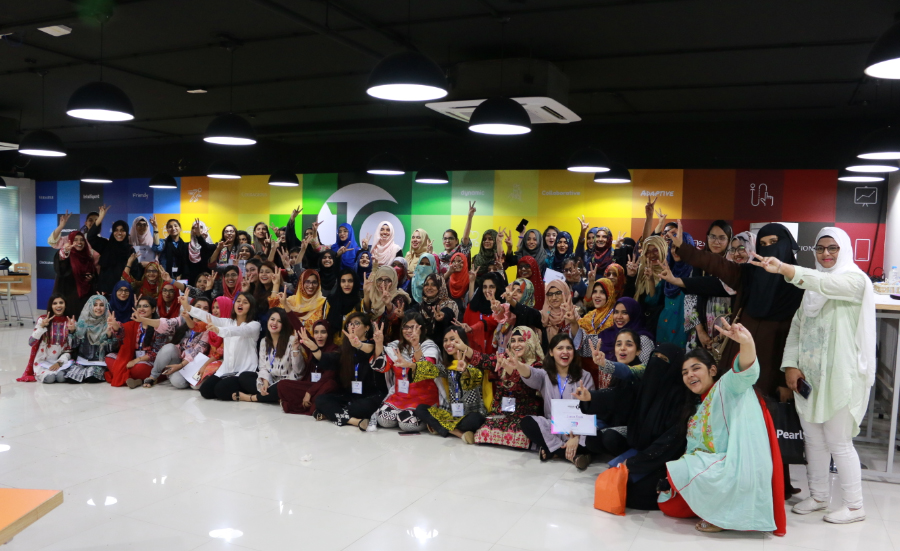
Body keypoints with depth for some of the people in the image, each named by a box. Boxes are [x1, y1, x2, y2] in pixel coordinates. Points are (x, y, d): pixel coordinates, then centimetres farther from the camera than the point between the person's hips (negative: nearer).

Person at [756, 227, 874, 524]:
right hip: (808, 373, 6)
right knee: (813, 438, 12)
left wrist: (784, 269, -43)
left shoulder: (855, 279, -5)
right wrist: (791, 364, -4)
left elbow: (826, 284, -28)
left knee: (838, 441, 0)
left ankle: (854, 505, 14)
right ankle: (818, 496, 26)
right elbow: (796, 325, 9)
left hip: (839, 374, -6)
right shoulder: (812, 285, 14)